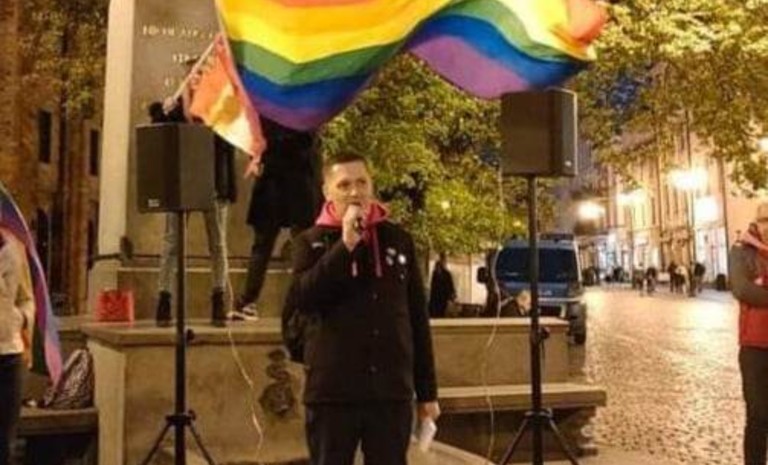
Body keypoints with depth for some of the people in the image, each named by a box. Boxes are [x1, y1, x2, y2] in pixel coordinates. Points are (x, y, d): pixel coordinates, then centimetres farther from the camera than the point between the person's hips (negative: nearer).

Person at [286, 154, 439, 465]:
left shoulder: (398, 239, 8)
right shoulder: (311, 242, 3)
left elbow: (418, 318, 9)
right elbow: (301, 297, -15)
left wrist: (427, 391, 9)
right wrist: (345, 245, -18)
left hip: (392, 391, 2)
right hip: (332, 392, -2)